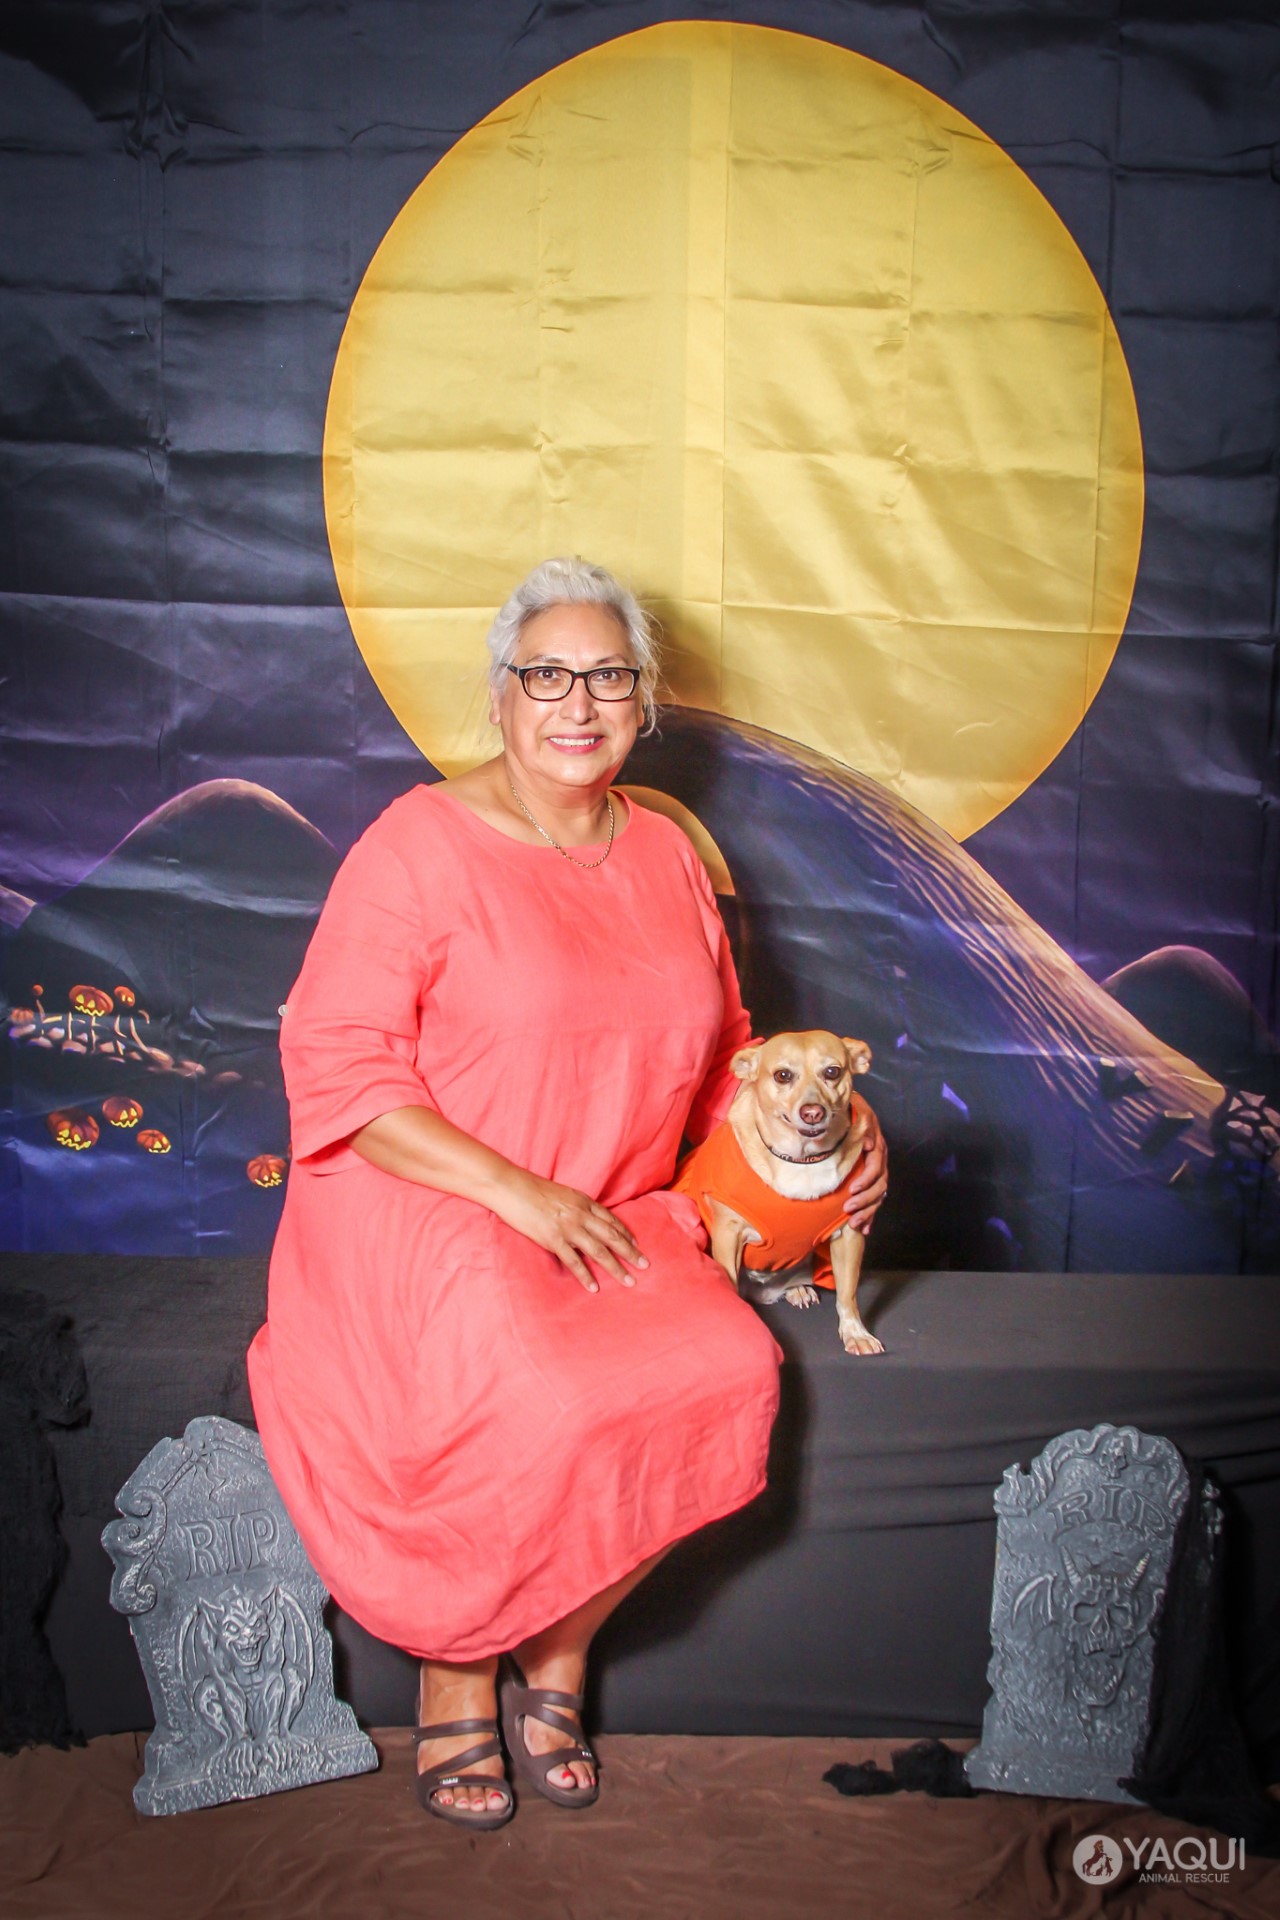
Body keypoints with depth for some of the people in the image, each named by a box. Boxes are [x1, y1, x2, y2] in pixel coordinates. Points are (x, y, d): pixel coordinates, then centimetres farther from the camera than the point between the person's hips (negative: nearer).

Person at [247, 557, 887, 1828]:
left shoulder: (665, 857, 13)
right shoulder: (424, 840, -6)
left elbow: (721, 1058, 22)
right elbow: (335, 1062, -12)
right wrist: (514, 1191, -19)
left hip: (612, 1221, 5)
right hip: (422, 1212, -5)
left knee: (730, 1370, -22)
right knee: (548, 1404, -31)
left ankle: (557, 1651, 1)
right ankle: (454, 1665, 0)